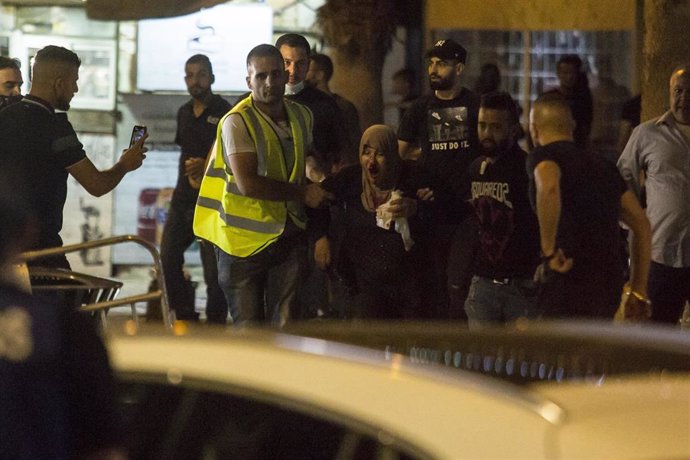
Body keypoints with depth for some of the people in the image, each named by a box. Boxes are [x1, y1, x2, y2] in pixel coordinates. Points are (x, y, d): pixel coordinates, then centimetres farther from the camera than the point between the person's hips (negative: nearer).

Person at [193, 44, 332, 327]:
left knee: (285, 325, -1)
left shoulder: (302, 116, 9)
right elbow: (248, 184, -21)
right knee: (249, 328, 1)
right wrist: (302, 193, -13)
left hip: (289, 236, 5)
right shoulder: (237, 122, -13)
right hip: (245, 238, -5)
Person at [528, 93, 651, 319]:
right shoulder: (603, 166, 21)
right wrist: (639, 288, 25)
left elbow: (548, 188, -26)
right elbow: (641, 224, 22)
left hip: (570, 281, -7)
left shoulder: (544, 157, 0)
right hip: (610, 288, 7)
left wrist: (548, 250, -18)